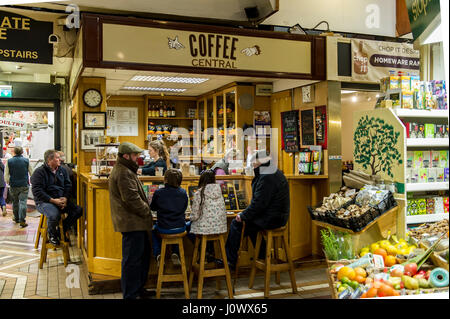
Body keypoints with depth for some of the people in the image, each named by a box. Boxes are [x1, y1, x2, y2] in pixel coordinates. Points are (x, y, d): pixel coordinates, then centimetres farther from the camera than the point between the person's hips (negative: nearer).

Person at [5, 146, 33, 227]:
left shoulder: (9, 161, -2)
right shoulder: (26, 161, -2)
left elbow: (6, 175, -2)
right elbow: (31, 173, 4)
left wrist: (9, 183, 14)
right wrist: (30, 182, 20)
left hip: (14, 185, 1)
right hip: (24, 185, -1)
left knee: (15, 202, 17)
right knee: (23, 202, -4)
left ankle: (16, 218, 31)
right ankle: (22, 220, -12)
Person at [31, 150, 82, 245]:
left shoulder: (62, 170, 14)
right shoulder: (39, 172, -5)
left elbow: (68, 185, 11)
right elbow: (37, 191, -13)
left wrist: (65, 198, -9)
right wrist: (53, 200, -21)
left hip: (61, 200, 6)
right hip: (44, 201, -6)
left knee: (78, 210, -16)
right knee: (54, 215, -36)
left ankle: (61, 231, 5)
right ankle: (52, 235, -2)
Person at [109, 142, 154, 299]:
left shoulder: (125, 170, 17)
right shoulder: (124, 173, -19)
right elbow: (132, 199, -23)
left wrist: (144, 208, 15)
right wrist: (146, 211, -11)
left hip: (135, 221, 12)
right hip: (132, 222, -12)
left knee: (143, 254, 20)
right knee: (132, 259, -3)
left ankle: (138, 289, 31)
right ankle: (130, 294, 6)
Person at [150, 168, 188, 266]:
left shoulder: (158, 193, -10)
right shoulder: (183, 192, -4)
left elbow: (153, 208, 7)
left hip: (164, 229, -1)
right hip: (180, 228, 1)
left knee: (154, 230, 32)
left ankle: (158, 254, 14)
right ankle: (175, 254, 22)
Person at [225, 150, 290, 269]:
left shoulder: (267, 178, -21)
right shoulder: (277, 173, 12)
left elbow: (259, 203, -24)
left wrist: (242, 216, -16)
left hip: (271, 219, -11)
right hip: (279, 216, 11)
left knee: (236, 223, -3)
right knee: (249, 221, 29)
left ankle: (230, 260, 5)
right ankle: (262, 255, 33)